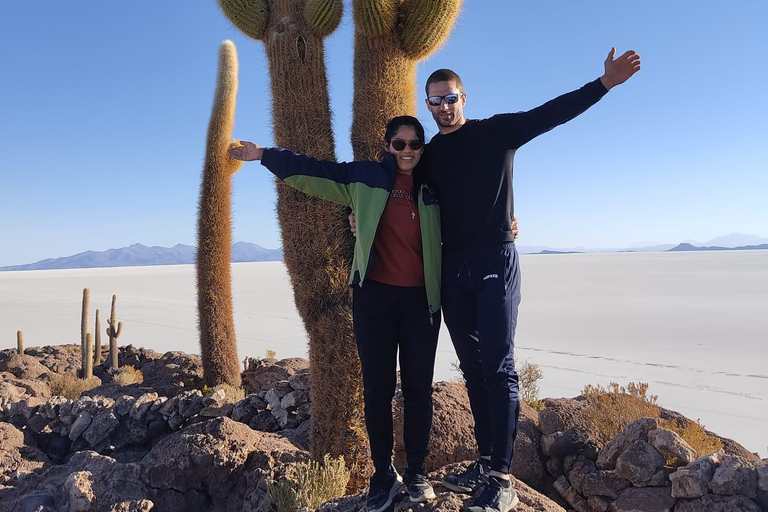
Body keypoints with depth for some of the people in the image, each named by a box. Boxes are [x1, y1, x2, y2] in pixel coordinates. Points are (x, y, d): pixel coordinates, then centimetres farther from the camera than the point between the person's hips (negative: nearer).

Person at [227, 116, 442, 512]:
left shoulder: (433, 189, 9)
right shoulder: (366, 177, 4)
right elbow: (312, 171, 3)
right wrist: (263, 155, 1)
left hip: (421, 300, 2)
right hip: (374, 296, -1)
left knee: (418, 387, 5)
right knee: (377, 388, 3)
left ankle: (416, 471, 22)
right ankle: (384, 473, 19)